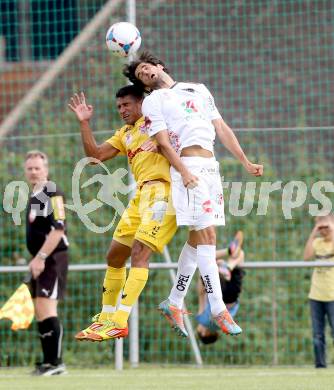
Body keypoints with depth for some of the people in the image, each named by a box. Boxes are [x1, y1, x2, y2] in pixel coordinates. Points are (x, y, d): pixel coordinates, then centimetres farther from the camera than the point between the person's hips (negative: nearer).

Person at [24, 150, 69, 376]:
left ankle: (56, 362, -14)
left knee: (46, 308, -15)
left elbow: (58, 229, -21)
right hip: (41, 261, 10)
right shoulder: (35, 196, 16)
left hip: (52, 259, -10)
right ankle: (48, 362, 14)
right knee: (40, 312, 10)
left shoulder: (52, 193, -13)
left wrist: (41, 258, -22)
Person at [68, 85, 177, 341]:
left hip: (161, 189, -9)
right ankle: (106, 318, 24)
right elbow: (95, 155, 20)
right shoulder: (124, 135, 26)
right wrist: (85, 123, 15)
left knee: (139, 254, -18)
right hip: (141, 195, 9)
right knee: (115, 256, 12)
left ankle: (119, 323, -23)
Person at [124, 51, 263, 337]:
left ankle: (174, 303, 15)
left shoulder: (198, 89, 23)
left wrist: (246, 162, 13)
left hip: (211, 167, 6)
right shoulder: (153, 101, 7)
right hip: (187, 167, -6)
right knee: (206, 234, -15)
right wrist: (184, 173, -18)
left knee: (197, 237, 6)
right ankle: (218, 309, -17)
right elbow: (164, 143, -4)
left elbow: (222, 129, 21)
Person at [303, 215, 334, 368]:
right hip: (316, 295, 4)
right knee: (317, 334, 2)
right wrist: (313, 233, -6)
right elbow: (307, 256, -5)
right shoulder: (317, 242, 11)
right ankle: (320, 365, 5)